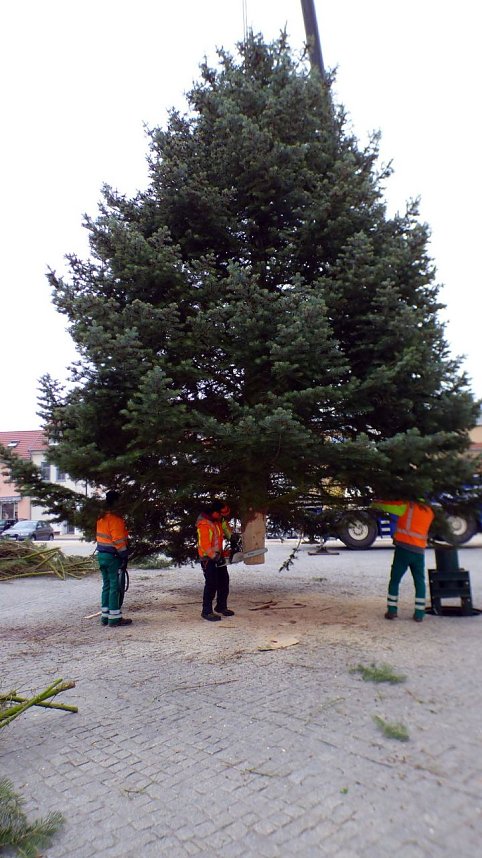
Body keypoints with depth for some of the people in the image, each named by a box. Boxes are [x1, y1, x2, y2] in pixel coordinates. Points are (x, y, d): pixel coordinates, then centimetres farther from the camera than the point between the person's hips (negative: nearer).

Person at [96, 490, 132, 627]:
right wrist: (124, 555, -11)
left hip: (102, 554, 9)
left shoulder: (101, 518, 11)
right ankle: (115, 618, 2)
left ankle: (105, 616, 20)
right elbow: (118, 540, -19)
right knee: (115, 587, -2)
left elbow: (103, 536, 14)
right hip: (112, 556, -9)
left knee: (106, 586, 15)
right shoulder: (115, 519, -16)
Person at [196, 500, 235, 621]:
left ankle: (221, 607, 27)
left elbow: (228, 534, 15)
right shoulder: (204, 525, -20)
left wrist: (224, 521, 0)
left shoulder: (218, 521, 8)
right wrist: (215, 557, -23)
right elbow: (204, 545, -24)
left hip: (219, 557, 9)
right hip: (208, 559, -9)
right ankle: (207, 611, -2)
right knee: (211, 584, -10)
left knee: (224, 582, 13)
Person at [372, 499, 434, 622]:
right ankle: (419, 614, 10)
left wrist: (375, 504, 21)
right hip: (419, 551, 3)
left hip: (403, 548, -3)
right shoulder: (429, 512, 12)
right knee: (420, 583, 13)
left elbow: (385, 505, 0)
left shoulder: (407, 506, -1)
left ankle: (392, 611, 7)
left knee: (394, 580, 7)